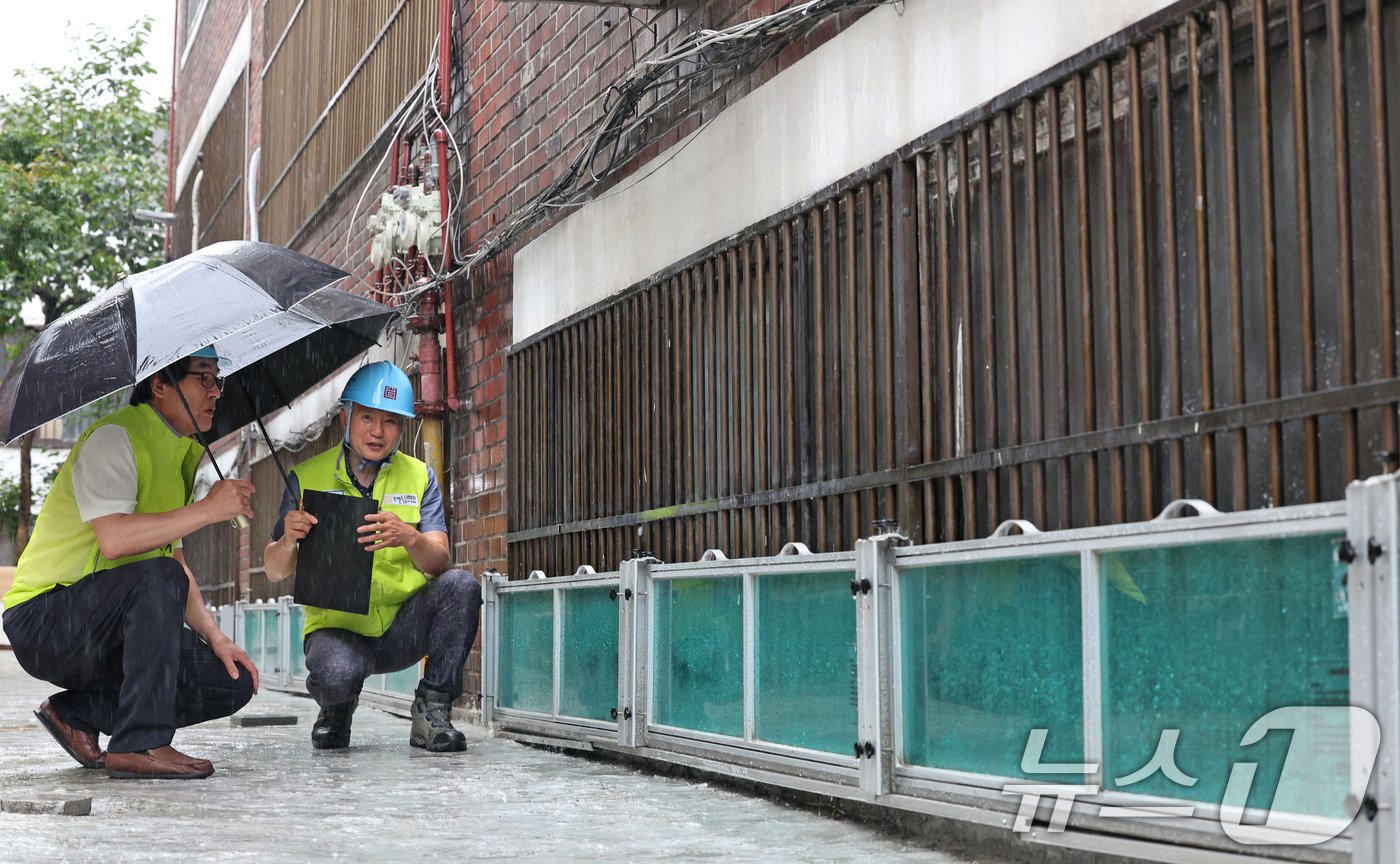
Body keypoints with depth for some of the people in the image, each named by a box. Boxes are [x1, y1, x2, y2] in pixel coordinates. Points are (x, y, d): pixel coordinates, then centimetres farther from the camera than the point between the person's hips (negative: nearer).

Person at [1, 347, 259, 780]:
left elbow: (176, 558, 16)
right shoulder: (115, 437, -14)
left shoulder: (180, 452, 14)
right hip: (43, 621, -8)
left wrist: (215, 638, 5)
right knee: (157, 576, -34)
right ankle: (139, 745, -31)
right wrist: (207, 509, -26)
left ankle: (77, 711, 4)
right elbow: (114, 539, -30)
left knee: (233, 683, -4)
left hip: (110, 632, 8)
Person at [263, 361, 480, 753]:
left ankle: (432, 709, -11)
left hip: (403, 629, 2)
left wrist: (408, 538, -31)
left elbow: (440, 563, -8)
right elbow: (276, 572, -1)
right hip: (337, 627, -2)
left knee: (460, 585, -26)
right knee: (336, 672, -36)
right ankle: (336, 707, 5)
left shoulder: (419, 478, 4)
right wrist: (289, 540, -25)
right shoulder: (307, 478, 0)